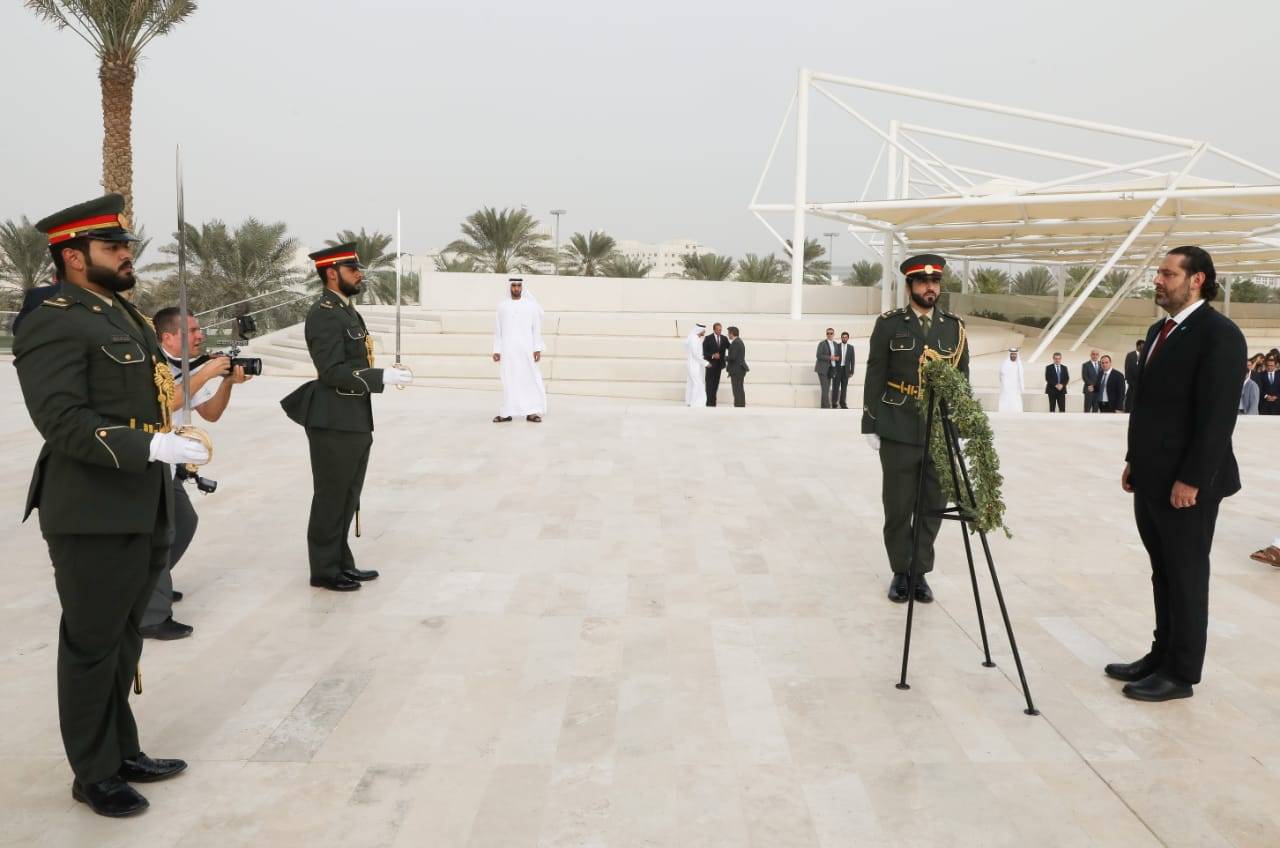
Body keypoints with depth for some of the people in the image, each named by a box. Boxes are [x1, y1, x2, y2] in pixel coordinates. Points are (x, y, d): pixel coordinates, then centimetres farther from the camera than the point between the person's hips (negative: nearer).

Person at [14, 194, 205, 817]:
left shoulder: (125, 316, 15)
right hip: (94, 517, -9)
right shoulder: (53, 325, -13)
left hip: (144, 512, 9)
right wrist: (151, 447, -28)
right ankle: (94, 775, 19)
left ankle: (123, 753, 33)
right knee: (93, 647, 5)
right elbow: (64, 422, -22)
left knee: (123, 641, 19)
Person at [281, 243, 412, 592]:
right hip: (334, 423, -10)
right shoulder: (325, 314, -16)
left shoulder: (346, 310, 15)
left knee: (346, 496, 16)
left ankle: (341, 562, 27)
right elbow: (332, 371, -24)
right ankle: (325, 570, 13)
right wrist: (382, 377, -24)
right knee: (331, 497, 1)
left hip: (352, 420, 10)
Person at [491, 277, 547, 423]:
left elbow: (536, 328, 3)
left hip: (526, 349, -1)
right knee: (508, 381, 3)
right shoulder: (502, 305, 7)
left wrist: (537, 349, -3)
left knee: (530, 379, -3)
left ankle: (531, 412, 1)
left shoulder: (531, 305, 4)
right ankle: (506, 413, 7)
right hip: (507, 350, 1)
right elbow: (497, 329, 6)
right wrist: (496, 350, 1)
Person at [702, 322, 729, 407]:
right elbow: (704, 352, -8)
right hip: (710, 364, -4)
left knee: (716, 383, 7)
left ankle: (713, 402, 13)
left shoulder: (724, 338, 5)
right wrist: (712, 356, -21)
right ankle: (709, 402, -3)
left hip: (719, 364, 4)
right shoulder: (708, 338, -6)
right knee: (710, 384, -6)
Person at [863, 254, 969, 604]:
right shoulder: (889, 324, 0)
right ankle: (901, 572, 19)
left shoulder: (955, 327, 8)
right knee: (898, 506, 4)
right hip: (899, 433, -2)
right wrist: (870, 425, -4)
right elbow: (874, 377, 0)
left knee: (932, 506, 7)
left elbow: (962, 379, 11)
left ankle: (920, 571, 20)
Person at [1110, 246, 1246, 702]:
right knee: (1163, 573, 15)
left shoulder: (1219, 333, -14)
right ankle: (1162, 655, 25)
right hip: (1152, 479, 8)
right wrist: (1134, 460, 15)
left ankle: (1181, 673, 13)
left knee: (1186, 577, 3)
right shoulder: (1159, 331, 13)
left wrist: (1191, 479, -20)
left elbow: (1218, 415, -19)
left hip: (1185, 484, -8)